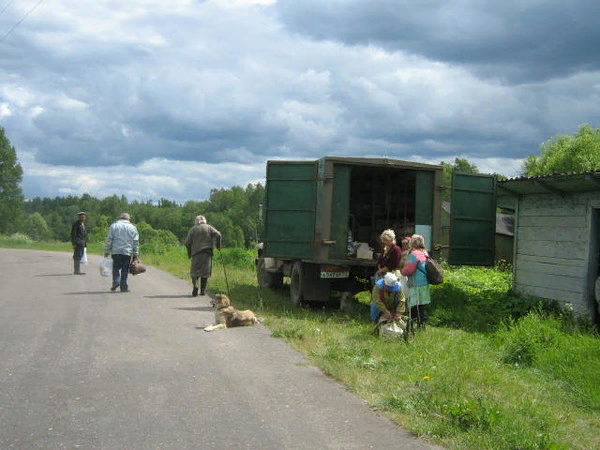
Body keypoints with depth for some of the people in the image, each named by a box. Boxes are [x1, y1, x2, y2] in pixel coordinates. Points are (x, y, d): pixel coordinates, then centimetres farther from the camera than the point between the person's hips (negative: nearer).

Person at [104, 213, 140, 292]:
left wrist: (106, 251, 7)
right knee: (125, 269, 4)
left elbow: (108, 240, 3)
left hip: (116, 251, 0)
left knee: (116, 268, 10)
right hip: (127, 252, 0)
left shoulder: (114, 226, 7)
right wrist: (135, 254, 9)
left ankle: (116, 282, -9)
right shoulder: (132, 227, 9)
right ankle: (123, 286, 3)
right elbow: (136, 242, 6)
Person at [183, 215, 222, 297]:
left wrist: (189, 253, 10)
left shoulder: (193, 229, 6)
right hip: (207, 252, 1)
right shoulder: (209, 227, 7)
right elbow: (218, 235, -7)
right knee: (205, 272, 9)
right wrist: (218, 246, 5)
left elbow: (187, 242, -1)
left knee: (195, 272, 5)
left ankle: (195, 286, -19)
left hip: (196, 253, -1)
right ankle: (203, 290, 7)